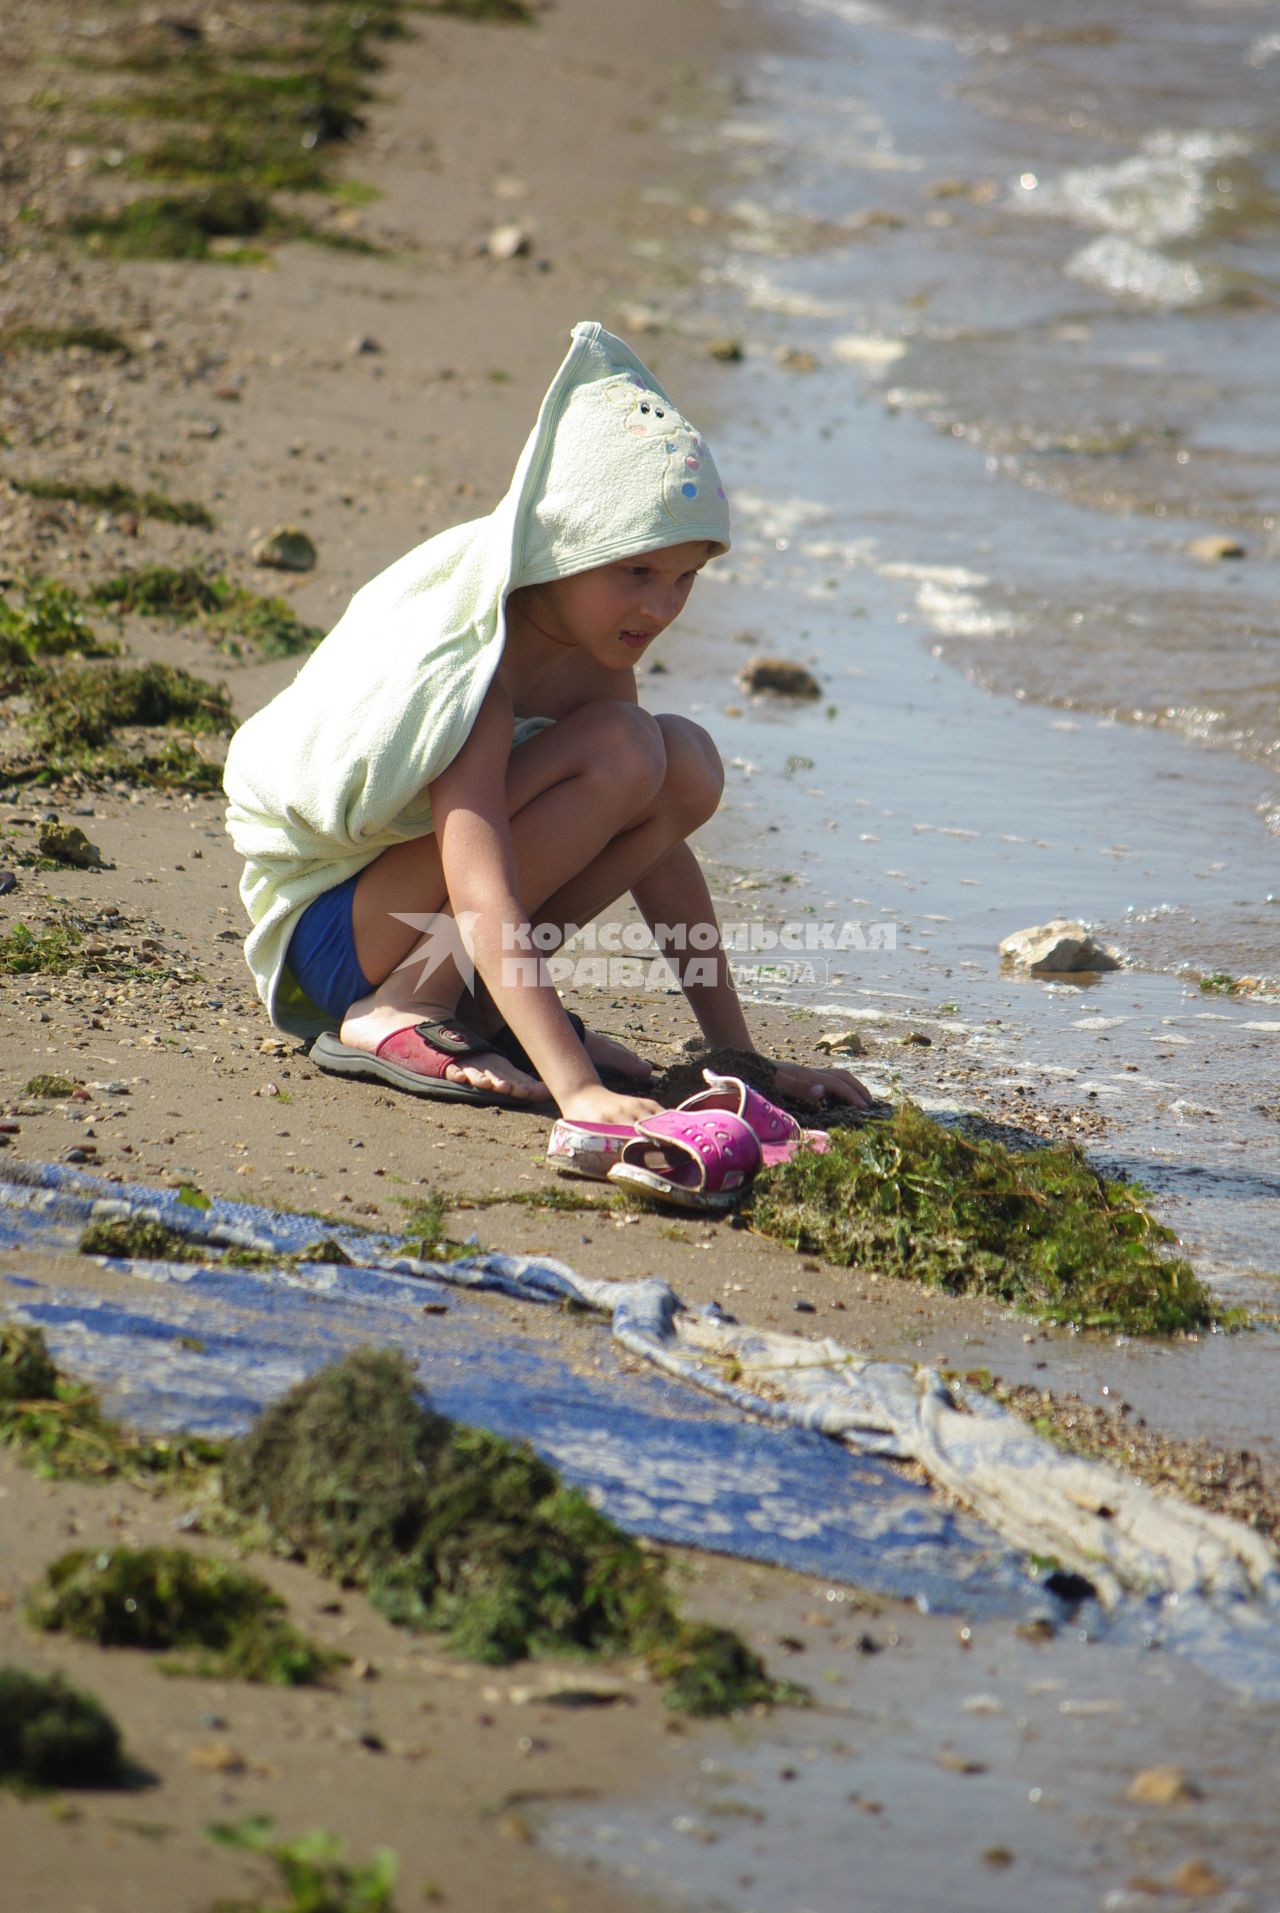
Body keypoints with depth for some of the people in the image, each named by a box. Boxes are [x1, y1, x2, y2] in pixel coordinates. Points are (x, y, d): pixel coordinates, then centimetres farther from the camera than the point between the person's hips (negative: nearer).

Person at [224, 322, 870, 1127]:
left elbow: (659, 851, 2)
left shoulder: (590, 648, -3)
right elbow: (483, 896, -37)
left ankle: (482, 1001, -2)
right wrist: (577, 1088, -48)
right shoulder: (469, 665, -28)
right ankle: (394, 1018, -22)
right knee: (617, 749, -26)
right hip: (324, 931, -8)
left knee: (690, 761, -7)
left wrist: (741, 1057, -1)